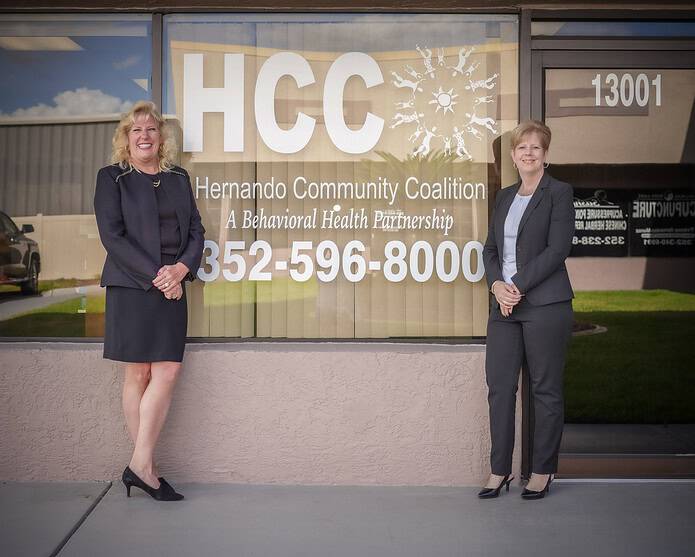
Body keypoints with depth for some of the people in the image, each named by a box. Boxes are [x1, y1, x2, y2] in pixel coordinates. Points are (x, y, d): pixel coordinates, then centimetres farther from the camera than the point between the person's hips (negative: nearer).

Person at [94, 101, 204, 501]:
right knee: (139, 374, -1)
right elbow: (112, 235, -6)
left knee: (168, 372, -5)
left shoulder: (179, 178, 16)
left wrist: (181, 268, -7)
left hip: (172, 288, 4)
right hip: (131, 287, -4)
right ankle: (144, 466, 5)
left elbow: (196, 230, 12)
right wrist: (155, 276, -14)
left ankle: (142, 464, 1)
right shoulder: (112, 178, 3)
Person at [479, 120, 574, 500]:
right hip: (504, 304, 6)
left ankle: (543, 471, 15)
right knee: (499, 385, 5)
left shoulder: (559, 192, -2)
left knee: (546, 389, 3)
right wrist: (497, 285, -5)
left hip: (545, 304, -6)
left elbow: (558, 249, -11)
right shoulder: (504, 196, 17)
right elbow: (490, 248, 14)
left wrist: (518, 285, -14)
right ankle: (500, 470, 15)